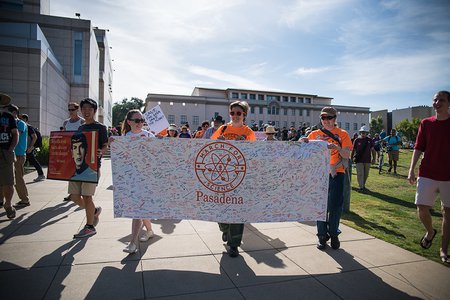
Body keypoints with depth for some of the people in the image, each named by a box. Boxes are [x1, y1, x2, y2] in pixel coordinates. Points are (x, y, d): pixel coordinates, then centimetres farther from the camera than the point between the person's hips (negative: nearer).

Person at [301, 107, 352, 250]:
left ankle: (333, 234, 21)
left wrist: (337, 147, -21)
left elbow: (347, 155, -3)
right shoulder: (315, 134, 7)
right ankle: (322, 235, 18)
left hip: (336, 173, -1)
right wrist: (302, 142, -11)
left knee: (335, 206, 1)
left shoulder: (342, 134, 3)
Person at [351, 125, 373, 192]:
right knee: (360, 174, -8)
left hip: (367, 160, 3)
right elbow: (353, 150, 5)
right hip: (359, 160, -2)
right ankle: (361, 187, -6)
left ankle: (363, 185, 29)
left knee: (366, 174, 12)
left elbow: (372, 150, 9)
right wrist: (351, 159, 5)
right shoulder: (357, 140, 0)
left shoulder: (369, 140, 5)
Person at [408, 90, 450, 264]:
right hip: (427, 174, 1)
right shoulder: (426, 123, 6)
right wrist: (411, 169, -3)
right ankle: (430, 232, 29)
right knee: (422, 209, -3)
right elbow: (418, 148, 5)